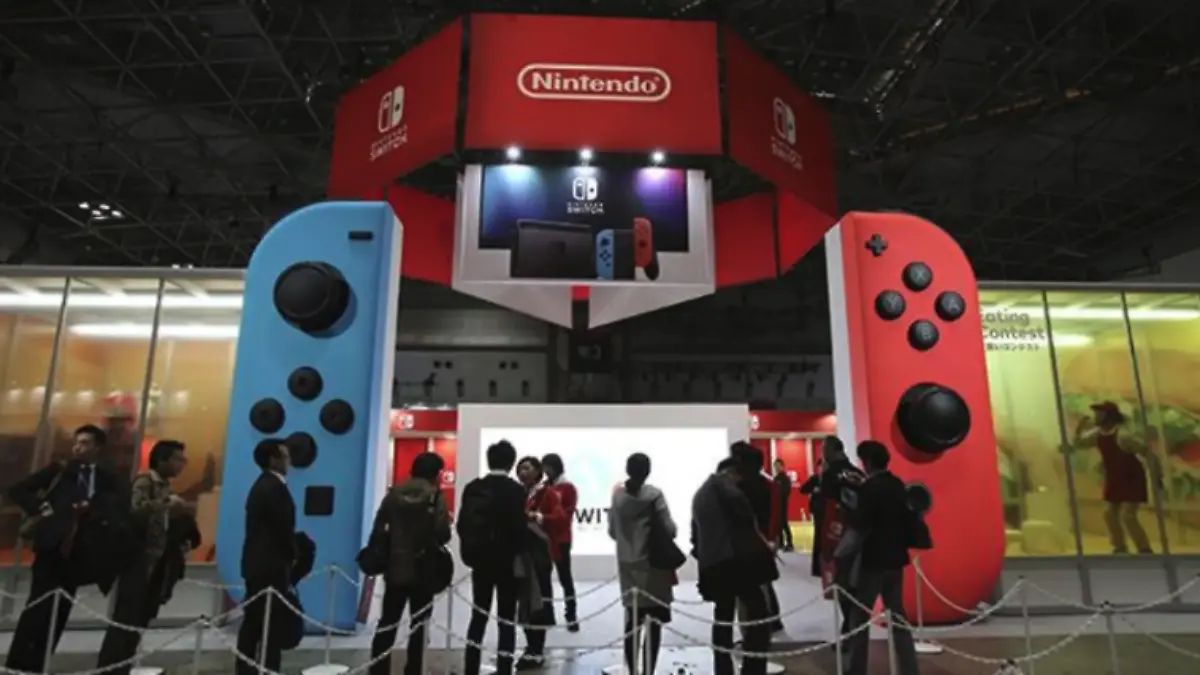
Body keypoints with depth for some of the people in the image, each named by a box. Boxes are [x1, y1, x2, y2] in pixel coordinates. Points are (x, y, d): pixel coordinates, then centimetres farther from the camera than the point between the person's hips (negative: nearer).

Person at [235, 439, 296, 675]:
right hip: (271, 564, -10)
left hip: (256, 562, 10)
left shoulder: (261, 485, 13)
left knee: (253, 621, 13)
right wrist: (292, 556, -1)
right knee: (272, 624, -2)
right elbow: (284, 527, -17)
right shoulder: (275, 487, -17)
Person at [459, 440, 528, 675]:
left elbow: (461, 525, 3)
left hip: (480, 560, 5)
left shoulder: (472, 488, 2)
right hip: (506, 562, -5)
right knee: (506, 622, 4)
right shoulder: (516, 490, -14)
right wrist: (518, 554, 3)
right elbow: (519, 529, -16)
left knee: (478, 616, 19)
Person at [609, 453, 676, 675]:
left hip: (627, 565, 4)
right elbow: (669, 529, -13)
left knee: (632, 620, 12)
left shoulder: (617, 495, 1)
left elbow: (612, 531, 7)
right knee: (654, 622, 3)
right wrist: (673, 529, 9)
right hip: (653, 563, -4)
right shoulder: (654, 494, -11)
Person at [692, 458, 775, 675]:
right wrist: (752, 526, -5)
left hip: (712, 564, 8)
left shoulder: (698, 495, 27)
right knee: (757, 611, -6)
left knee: (723, 617, 16)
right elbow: (737, 500, -19)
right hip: (734, 557, -8)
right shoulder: (720, 482, 2)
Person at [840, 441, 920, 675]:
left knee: (859, 616, 4)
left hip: (873, 560, -7)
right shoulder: (898, 485, 5)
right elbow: (908, 519, 11)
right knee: (897, 614, 15)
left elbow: (860, 524, -18)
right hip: (895, 558, 7)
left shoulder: (869, 487, -18)